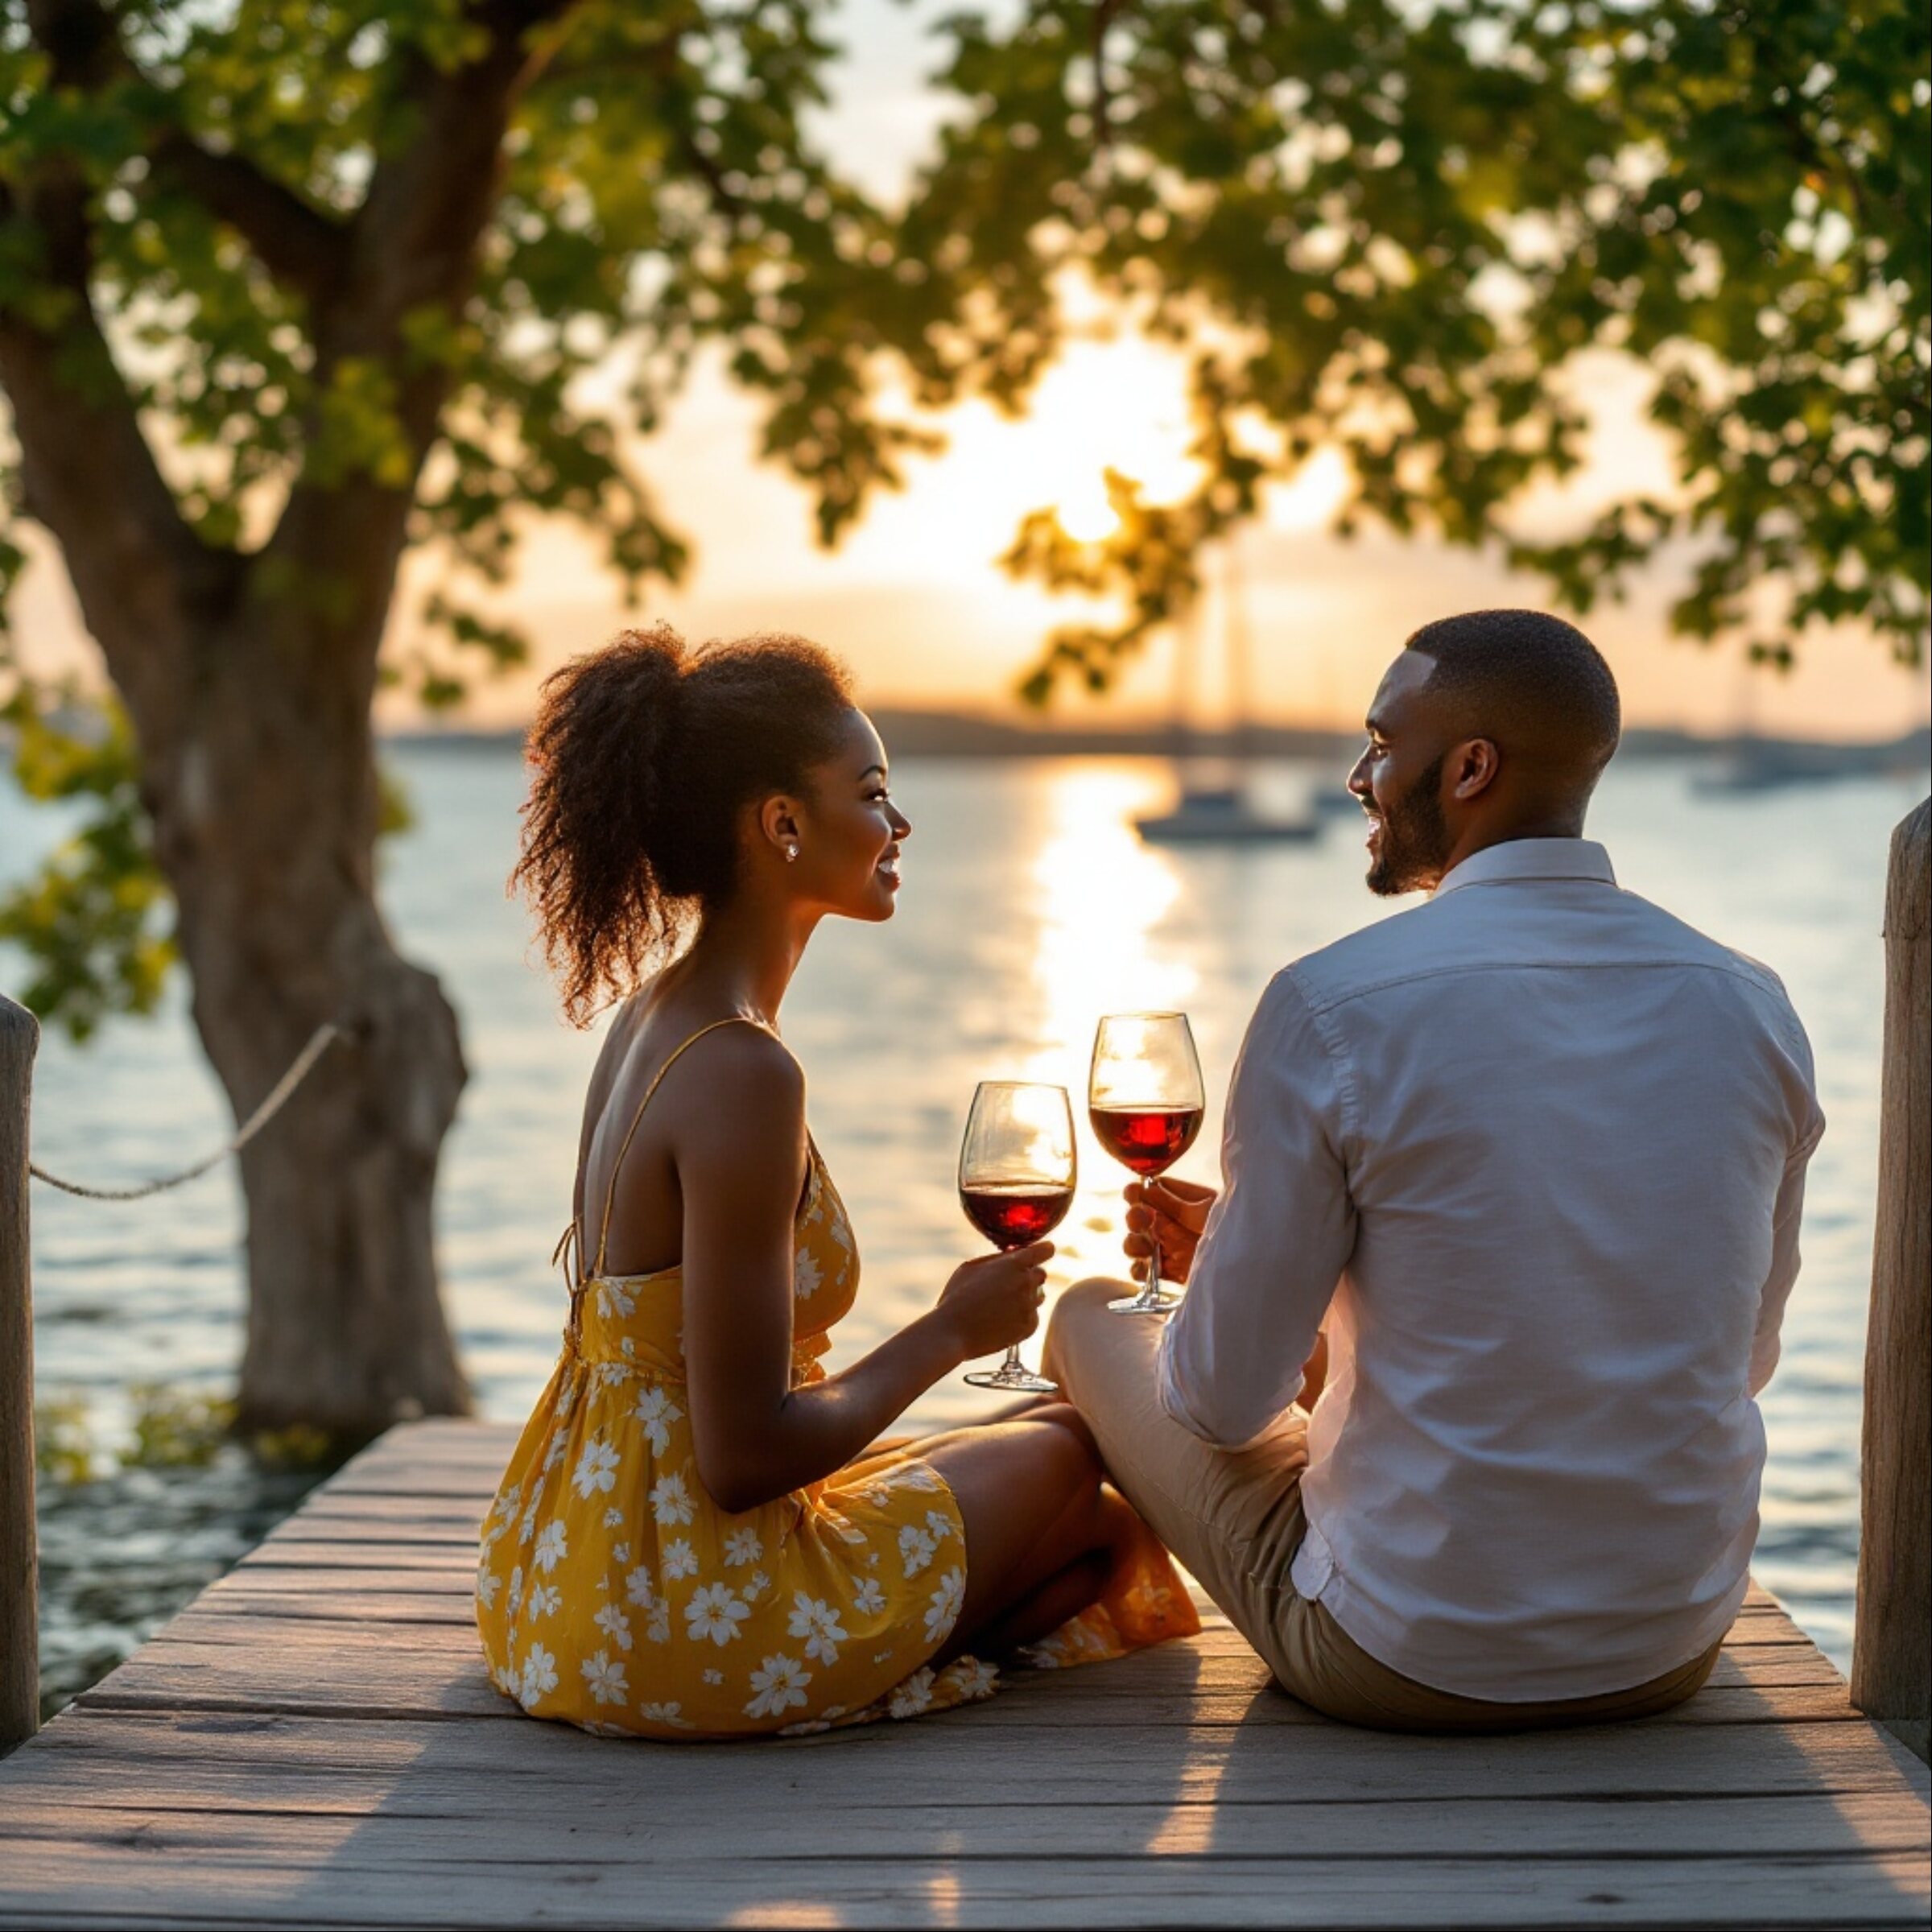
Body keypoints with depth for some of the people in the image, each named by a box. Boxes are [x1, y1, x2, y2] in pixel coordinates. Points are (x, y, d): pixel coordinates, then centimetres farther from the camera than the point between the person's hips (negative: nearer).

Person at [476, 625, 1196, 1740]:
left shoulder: (654, 1013, 5)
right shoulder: (741, 1073, -25)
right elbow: (744, 1456, -25)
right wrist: (952, 1333, -10)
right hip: (675, 1618, -9)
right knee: (1067, 1456, 12)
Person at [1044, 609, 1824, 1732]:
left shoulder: (1333, 1009, -18)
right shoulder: (1752, 1008, -3)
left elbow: (1224, 1401, -12)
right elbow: (1741, 1356, 11)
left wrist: (1227, 1266, 15)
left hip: (1406, 1667, -5)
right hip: (1676, 1653, 5)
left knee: (1090, 1318, 17)